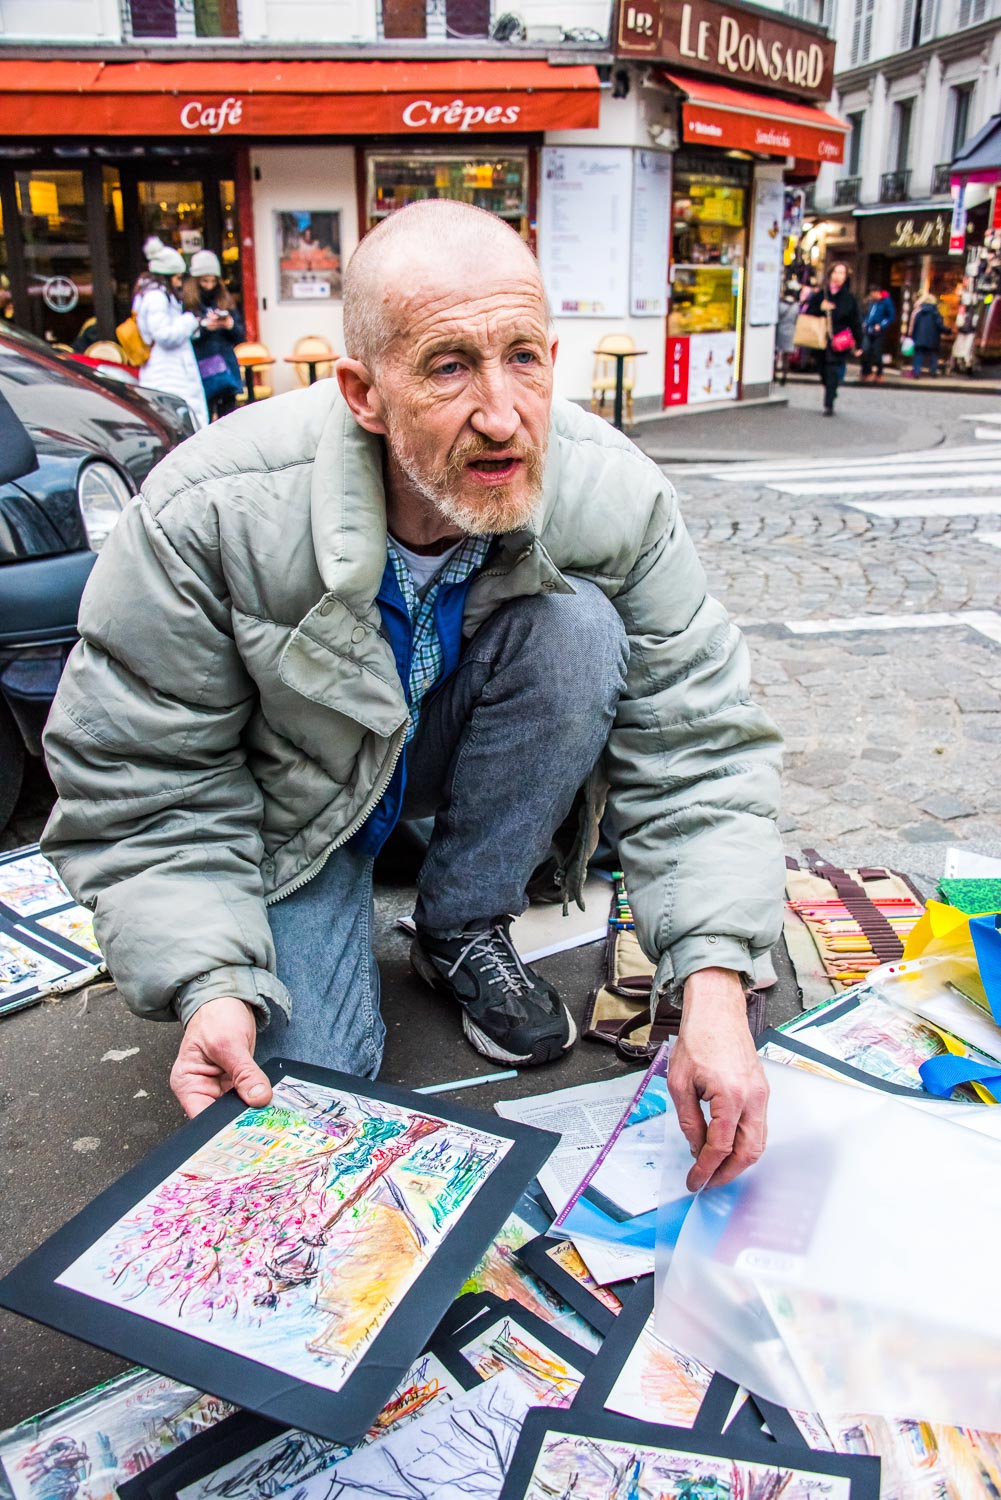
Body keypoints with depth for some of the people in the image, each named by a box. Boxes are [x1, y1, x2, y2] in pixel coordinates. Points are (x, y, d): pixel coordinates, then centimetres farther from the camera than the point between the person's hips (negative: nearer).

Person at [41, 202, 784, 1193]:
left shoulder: (614, 494, -24)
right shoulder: (208, 517, -31)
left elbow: (698, 745, -21)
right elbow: (143, 792, -21)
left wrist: (715, 987, -32)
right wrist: (208, 987, -34)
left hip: (453, 749, 3)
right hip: (290, 796, -2)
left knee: (579, 626, -27)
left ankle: (463, 930, -7)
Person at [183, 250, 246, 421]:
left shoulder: (226, 301, 12)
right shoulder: (186, 302, -2)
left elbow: (241, 336, 10)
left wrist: (231, 326, -10)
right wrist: (203, 327, -21)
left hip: (226, 370, 4)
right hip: (201, 374, -4)